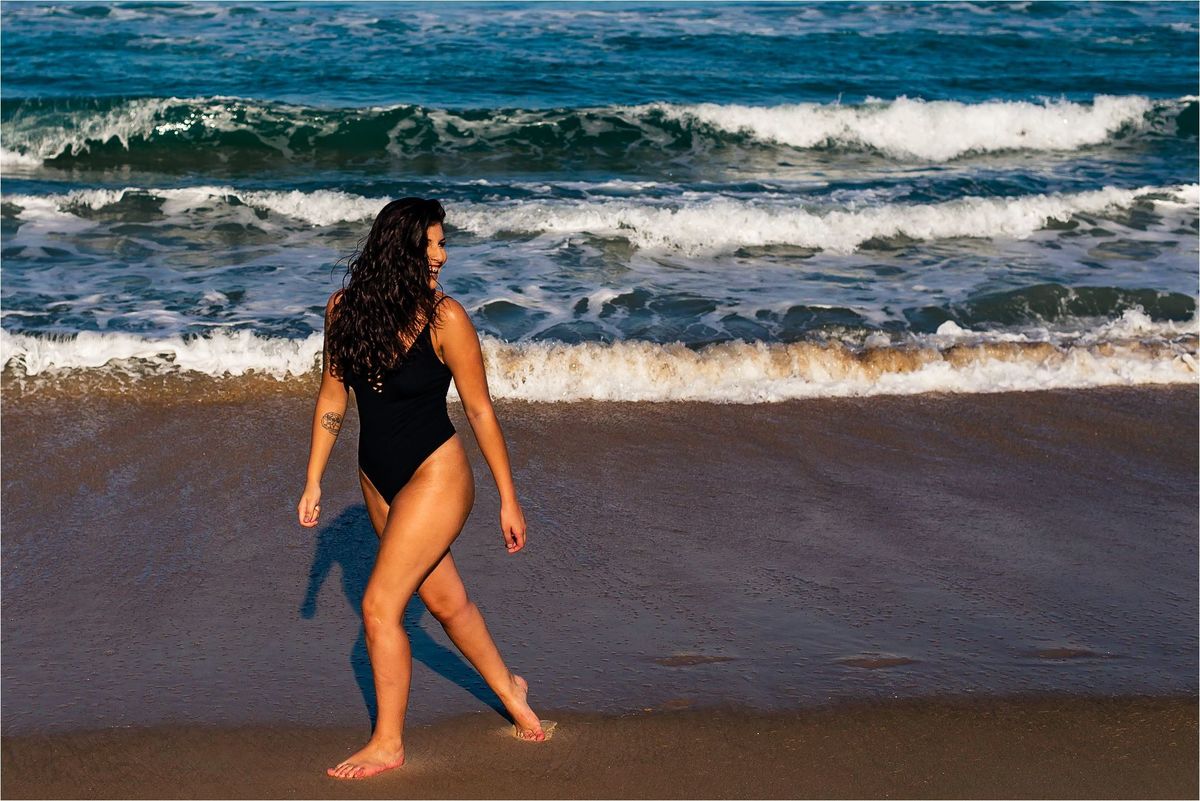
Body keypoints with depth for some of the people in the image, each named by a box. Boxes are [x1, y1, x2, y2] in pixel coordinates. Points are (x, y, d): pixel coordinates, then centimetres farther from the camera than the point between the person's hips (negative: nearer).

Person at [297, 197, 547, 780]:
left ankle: (388, 743, 10)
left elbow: (479, 410, -11)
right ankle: (508, 689, 43)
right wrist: (313, 482, 8)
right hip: (378, 478, 5)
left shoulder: (445, 318, -17)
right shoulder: (344, 309, -5)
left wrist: (508, 500, -6)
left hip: (435, 476, -5)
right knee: (444, 600, 19)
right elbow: (332, 398, 6)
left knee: (379, 606, -8)